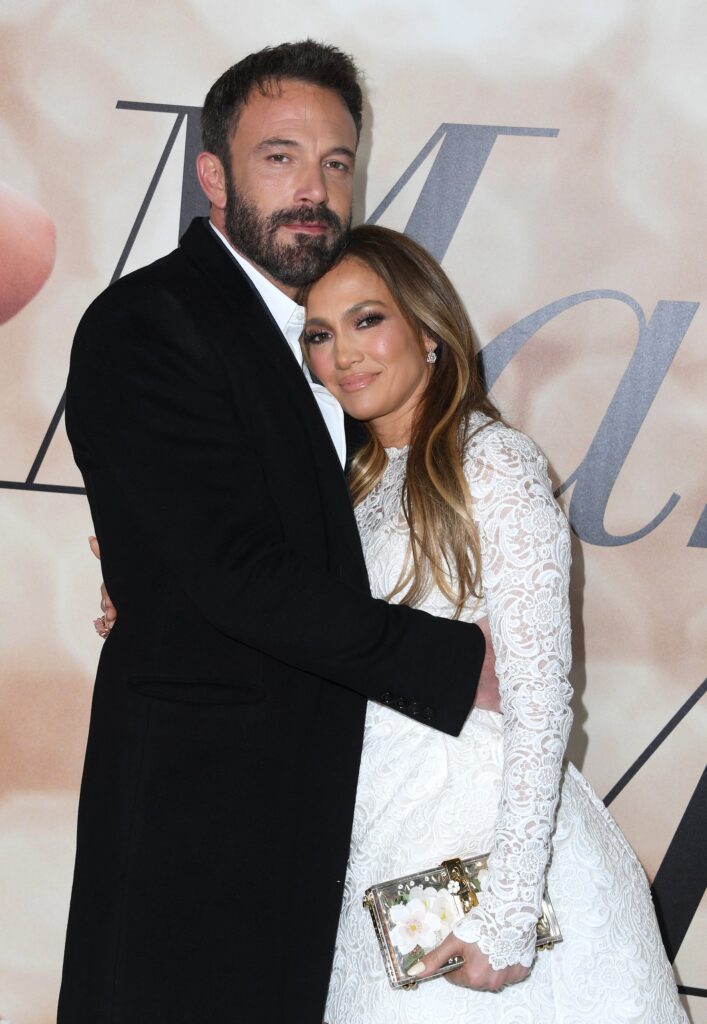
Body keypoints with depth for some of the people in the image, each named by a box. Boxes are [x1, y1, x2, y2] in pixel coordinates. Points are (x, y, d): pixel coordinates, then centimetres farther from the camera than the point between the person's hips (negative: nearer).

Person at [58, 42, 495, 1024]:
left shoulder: (312, 320, 13)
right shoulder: (144, 324, -14)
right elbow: (238, 574, -22)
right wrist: (460, 661, -18)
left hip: (320, 787, 8)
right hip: (202, 800, -8)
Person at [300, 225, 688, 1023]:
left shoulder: (492, 460, -11)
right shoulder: (356, 481, 12)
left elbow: (538, 696, -16)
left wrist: (508, 913, -20)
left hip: (483, 839, -6)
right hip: (381, 859, 7)